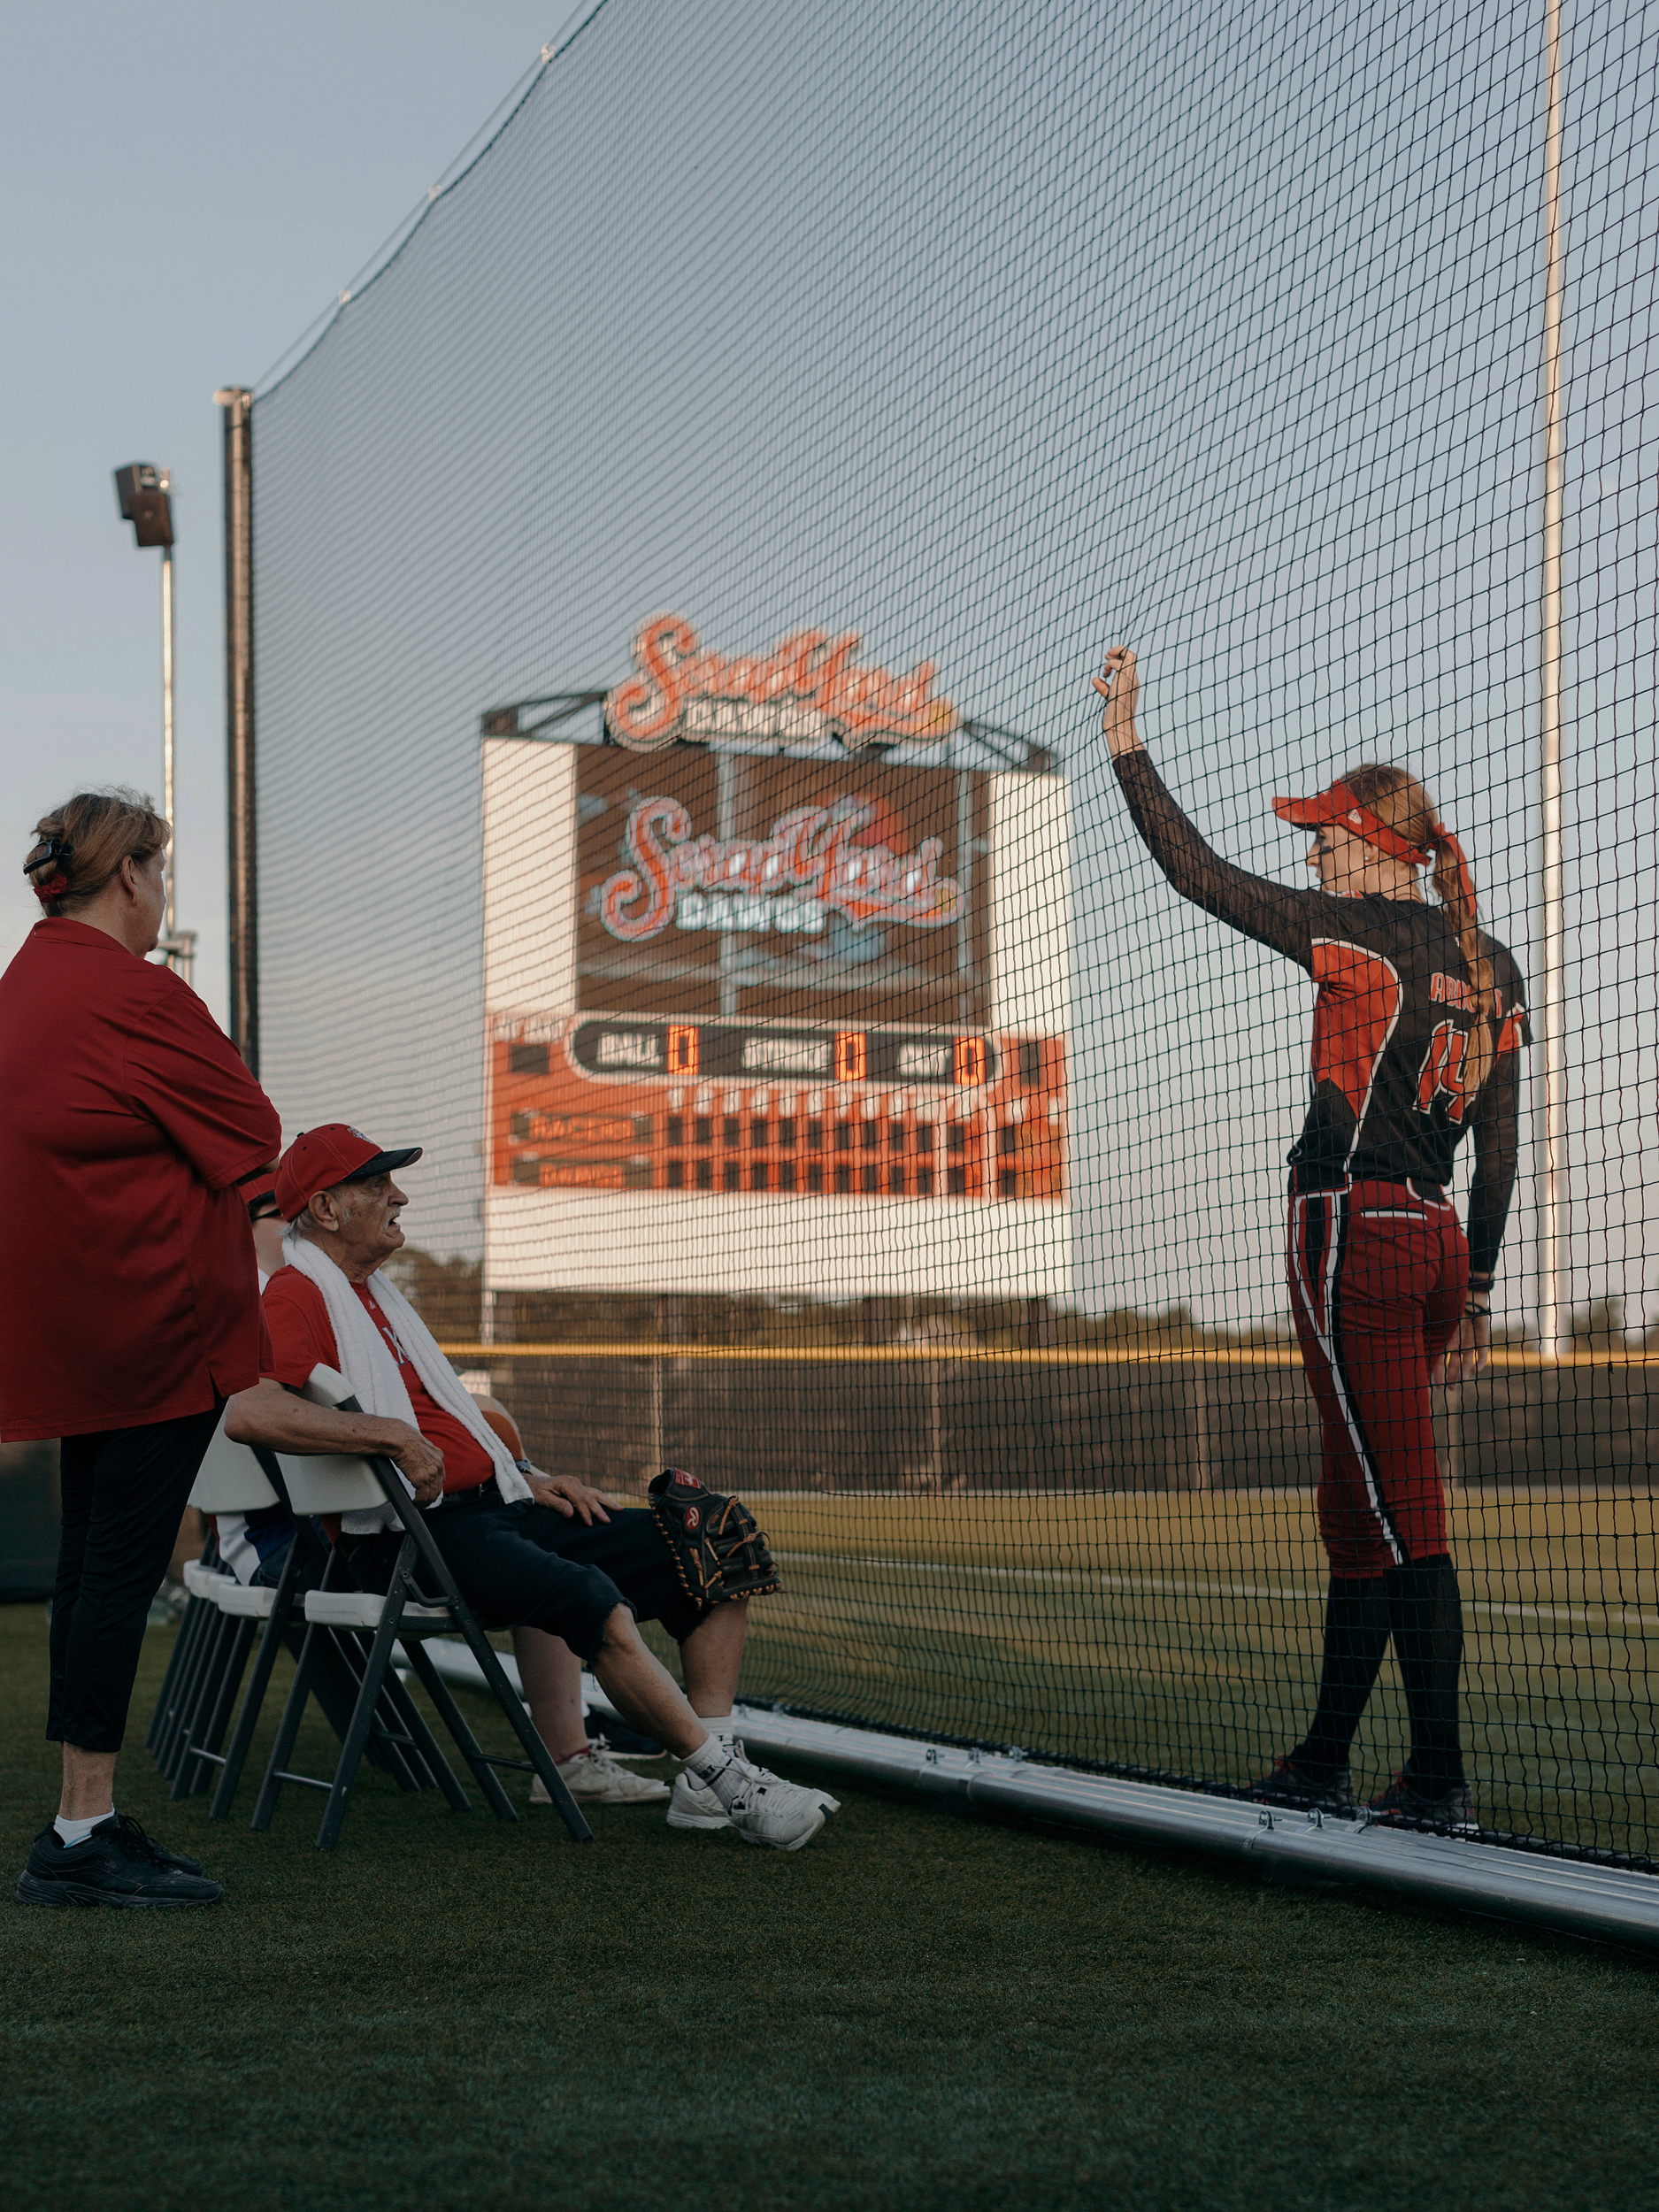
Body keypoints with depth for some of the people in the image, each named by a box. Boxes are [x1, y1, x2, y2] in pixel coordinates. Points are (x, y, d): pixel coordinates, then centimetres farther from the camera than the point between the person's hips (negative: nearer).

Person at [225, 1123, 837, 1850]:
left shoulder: (376, 1296, 26)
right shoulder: (296, 1297, -5)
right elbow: (247, 1412, -25)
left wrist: (530, 1480, 16)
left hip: (498, 1506, 10)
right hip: (405, 1536, -10)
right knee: (593, 1599, -35)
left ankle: (706, 1784, -11)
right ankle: (721, 1776, -25)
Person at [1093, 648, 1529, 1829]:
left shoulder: (1361, 935, -8)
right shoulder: (1493, 965, 13)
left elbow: (1199, 874, -8)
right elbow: (1501, 1151, 14)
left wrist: (1128, 746, -2)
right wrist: (1477, 1293, 19)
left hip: (1353, 1234, -8)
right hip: (1438, 1244, 8)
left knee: (1398, 1512, -8)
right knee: (1358, 1509, 13)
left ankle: (1441, 1775, -9)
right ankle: (1325, 1762, 19)